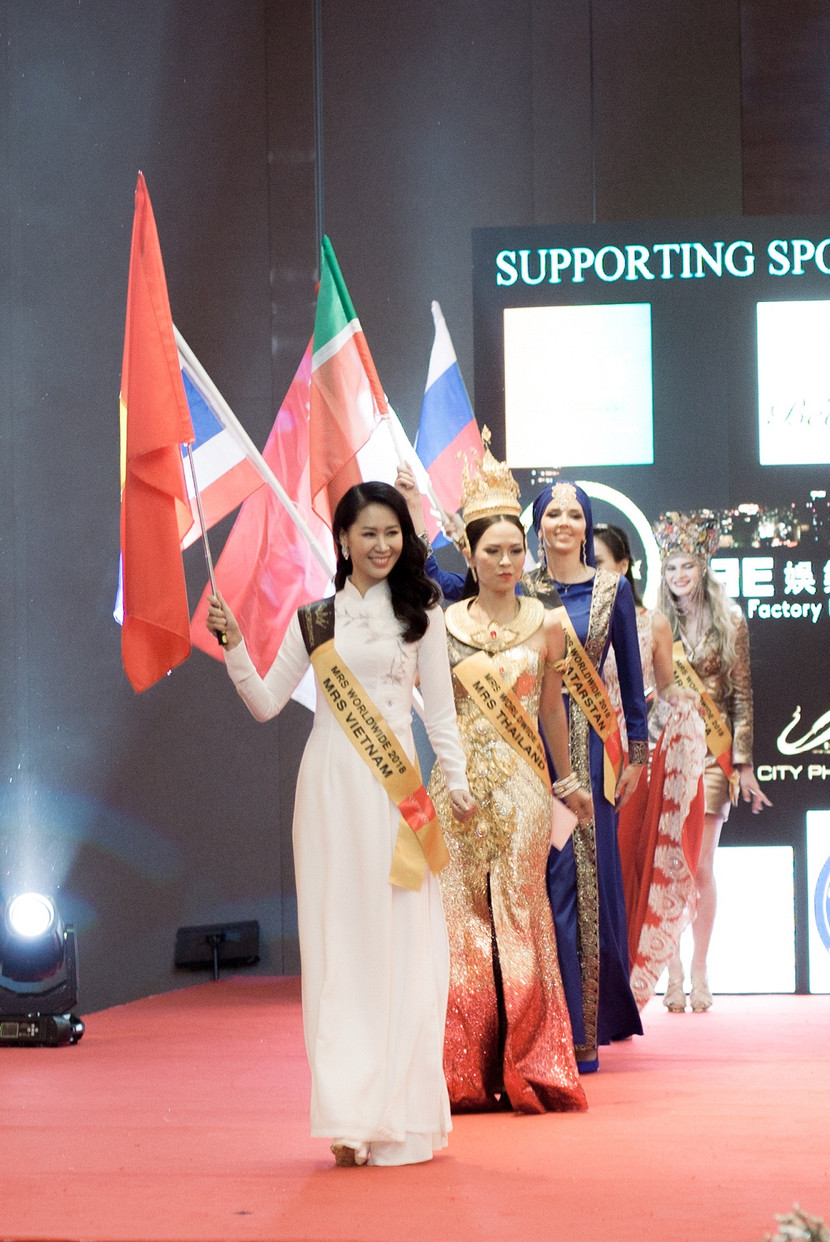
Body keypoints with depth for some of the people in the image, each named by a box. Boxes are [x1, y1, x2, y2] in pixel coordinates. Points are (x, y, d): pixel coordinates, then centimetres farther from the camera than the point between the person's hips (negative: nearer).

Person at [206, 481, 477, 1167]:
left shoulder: (420, 612, 8)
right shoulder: (314, 619, 11)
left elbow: (440, 707, 8)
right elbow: (266, 703, 9)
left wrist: (458, 779, -1)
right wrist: (234, 643, -3)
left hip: (396, 788, -1)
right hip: (331, 786, 1)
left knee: (401, 943, -3)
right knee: (338, 940, 0)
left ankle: (401, 1115, 5)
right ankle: (349, 1116, 2)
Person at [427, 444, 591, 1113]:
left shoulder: (546, 625, 5)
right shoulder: (445, 621, 5)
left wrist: (565, 781, 23)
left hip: (521, 783, -1)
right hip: (459, 780, 1)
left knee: (518, 913, -3)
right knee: (460, 915, -1)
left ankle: (525, 1070, 4)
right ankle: (465, 1074, 6)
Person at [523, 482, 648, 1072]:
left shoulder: (611, 590, 5)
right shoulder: (518, 590, 6)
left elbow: (631, 674, 7)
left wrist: (636, 753, 5)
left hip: (588, 746, -1)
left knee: (585, 879, -1)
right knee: (542, 878, 0)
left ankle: (585, 1031, 4)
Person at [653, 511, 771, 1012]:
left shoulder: (730, 621, 3)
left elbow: (742, 695, 3)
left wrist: (744, 763, -1)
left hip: (711, 751, -1)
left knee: (701, 867, -1)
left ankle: (700, 973, 7)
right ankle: (674, 975, 3)